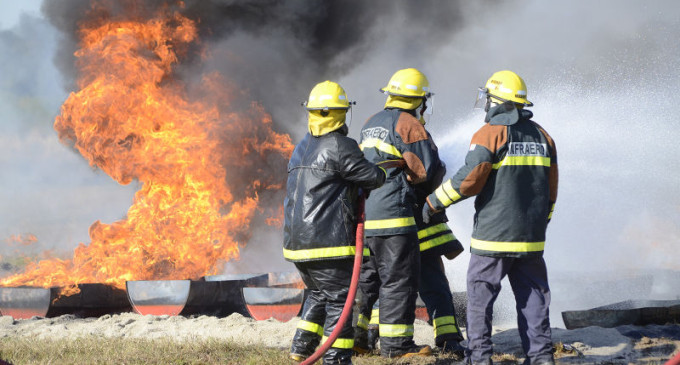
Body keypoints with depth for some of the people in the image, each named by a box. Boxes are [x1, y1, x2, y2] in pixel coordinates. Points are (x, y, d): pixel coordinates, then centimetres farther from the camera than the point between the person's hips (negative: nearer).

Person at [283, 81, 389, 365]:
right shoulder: (340, 147, -12)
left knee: (319, 294, 24)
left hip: (297, 242, 8)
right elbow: (372, 177, -10)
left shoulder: (302, 148, 16)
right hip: (328, 243, -8)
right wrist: (390, 169, 11)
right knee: (339, 299, 0)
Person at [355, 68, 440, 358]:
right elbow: (424, 169, -11)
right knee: (399, 280, -2)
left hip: (363, 214, 8)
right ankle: (395, 343, -2)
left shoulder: (370, 123, 17)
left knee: (366, 277, 16)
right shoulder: (408, 124, -8)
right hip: (392, 214, -8)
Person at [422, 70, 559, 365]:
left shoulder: (490, 134, -9)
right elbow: (550, 189, 16)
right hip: (531, 239, 6)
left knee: (480, 295, 2)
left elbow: (468, 180, -15)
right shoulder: (542, 137, 12)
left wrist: (435, 201, -4)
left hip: (493, 237, -6)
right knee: (532, 296, 10)